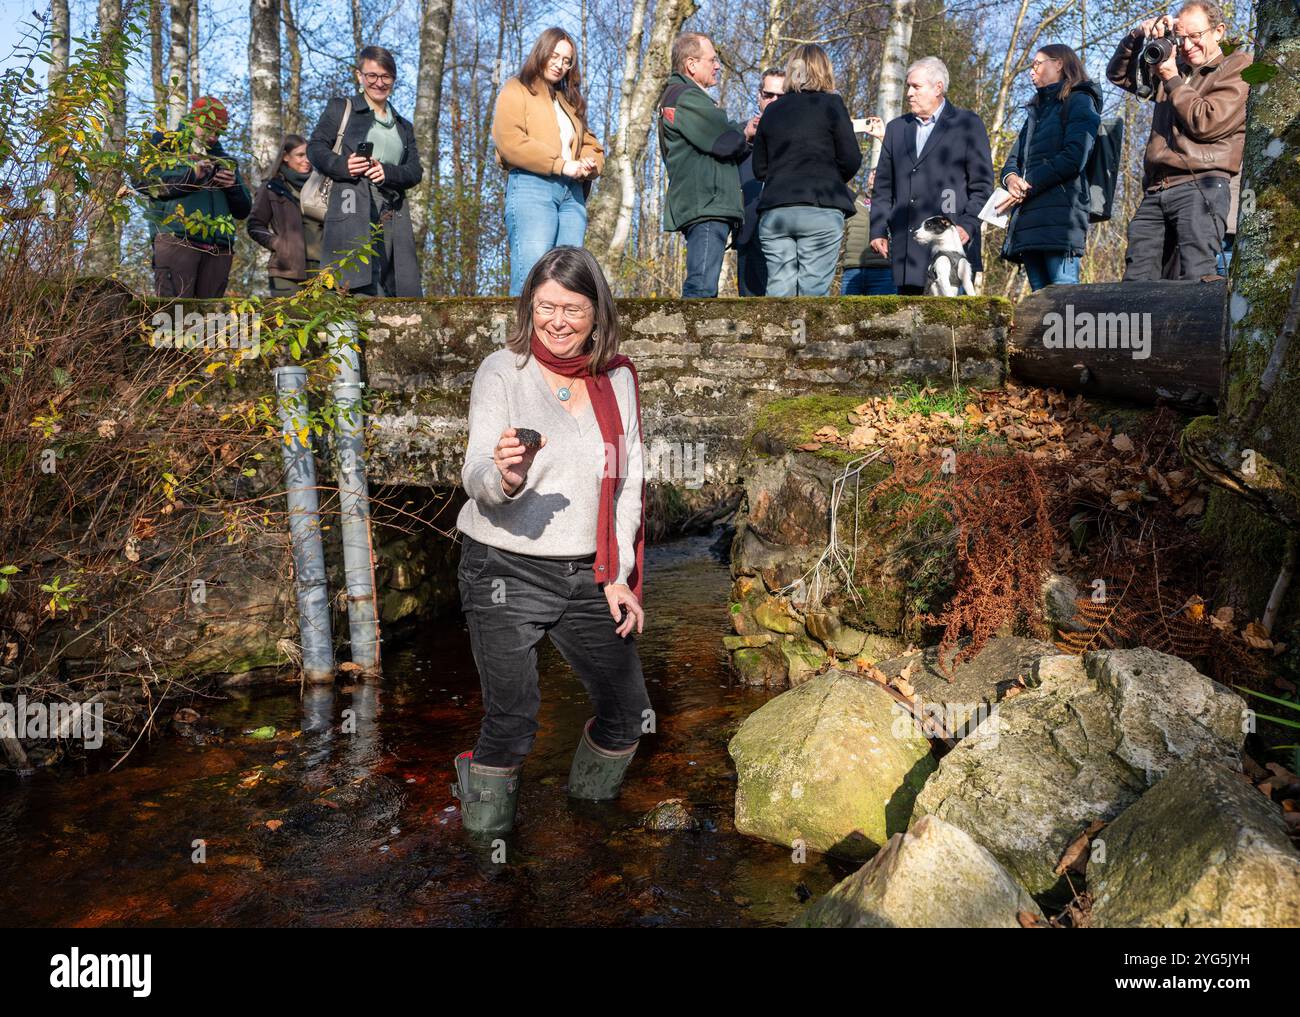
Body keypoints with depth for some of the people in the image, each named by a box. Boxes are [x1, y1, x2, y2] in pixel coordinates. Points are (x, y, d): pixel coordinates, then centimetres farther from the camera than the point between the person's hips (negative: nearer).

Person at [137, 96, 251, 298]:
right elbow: (143, 179, -3)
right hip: (177, 241, -4)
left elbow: (242, 211, 25)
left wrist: (234, 186, 4)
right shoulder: (163, 143, 16)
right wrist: (191, 174, -10)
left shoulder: (223, 159, 29)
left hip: (218, 249, 5)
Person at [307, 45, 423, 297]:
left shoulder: (403, 126, 26)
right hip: (354, 216, -5)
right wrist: (342, 164, -13)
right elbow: (315, 147, 7)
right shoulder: (341, 109, 13)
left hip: (394, 220, 5)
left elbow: (415, 170, 14)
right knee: (365, 289, -18)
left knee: (405, 291, 0)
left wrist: (387, 172, -7)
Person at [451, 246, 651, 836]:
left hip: (587, 577, 5)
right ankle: (484, 841, 19)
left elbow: (629, 484, 10)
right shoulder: (502, 372, -7)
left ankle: (588, 811, 39)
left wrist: (619, 577, 4)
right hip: (505, 571, -4)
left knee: (628, 710, 10)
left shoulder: (617, 380, 6)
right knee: (512, 721, -8)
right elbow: (475, 479, -14)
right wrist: (505, 476, -39)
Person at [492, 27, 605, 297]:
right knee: (531, 277, -17)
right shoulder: (517, 90, 10)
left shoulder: (570, 100, 29)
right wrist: (561, 165, -12)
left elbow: (591, 145, 25)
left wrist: (589, 166, -1)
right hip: (531, 187, -6)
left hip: (572, 193, 6)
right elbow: (510, 142, -7)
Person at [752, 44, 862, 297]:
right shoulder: (830, 104, 2)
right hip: (820, 210, -4)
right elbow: (851, 160, -2)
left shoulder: (772, 110, 14)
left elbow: (759, 168, 16)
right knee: (814, 290, -5)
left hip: (773, 212, 4)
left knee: (779, 289, 3)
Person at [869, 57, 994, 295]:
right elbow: (883, 186, 19)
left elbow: (982, 184, 2)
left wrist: (968, 225, -11)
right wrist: (878, 230, 8)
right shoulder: (896, 128, 20)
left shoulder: (967, 125, 8)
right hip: (905, 246, 4)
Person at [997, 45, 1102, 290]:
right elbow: (1014, 158, 21)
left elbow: (1074, 157, -9)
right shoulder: (1037, 110, 30)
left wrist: (1029, 186, -10)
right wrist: (1010, 177, -3)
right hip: (1028, 217, 7)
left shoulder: (1079, 101, 6)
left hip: (1060, 213, -7)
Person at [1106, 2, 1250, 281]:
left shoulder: (1238, 71, 7)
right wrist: (1136, 37, 14)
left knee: (1196, 278, -21)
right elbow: (1118, 75, 31)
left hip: (1200, 187, -6)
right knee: (1135, 280, -3)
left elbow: (1205, 122, -7)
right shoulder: (1173, 67, 26)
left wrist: (1172, 80, 1)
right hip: (1155, 191, 6)